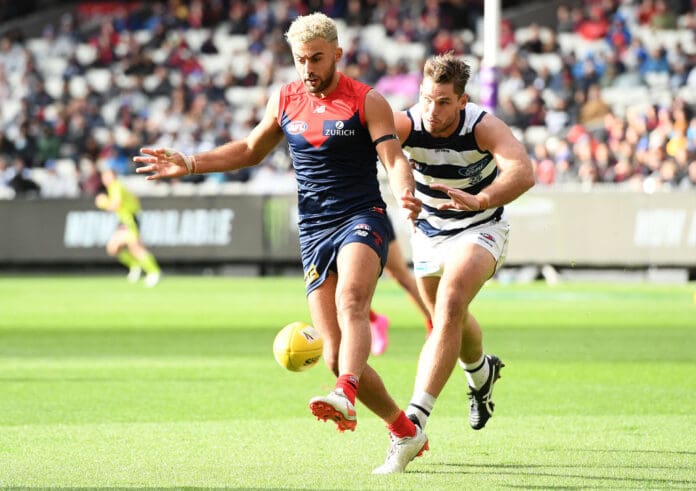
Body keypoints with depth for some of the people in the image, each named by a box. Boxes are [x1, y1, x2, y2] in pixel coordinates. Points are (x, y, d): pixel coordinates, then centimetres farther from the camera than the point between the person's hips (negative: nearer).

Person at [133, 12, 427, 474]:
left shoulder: (367, 101, -1)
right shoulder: (285, 100, 13)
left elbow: (394, 158, -11)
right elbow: (252, 149, 28)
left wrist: (406, 194, -33)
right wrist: (190, 164, 19)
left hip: (361, 218, -4)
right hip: (314, 232, 4)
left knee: (350, 301, -35)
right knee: (336, 356, -5)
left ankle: (345, 398, -57)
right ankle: (406, 433, 10)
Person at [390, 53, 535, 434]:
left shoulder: (484, 127, -28)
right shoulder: (406, 125, -23)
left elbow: (523, 173, -45)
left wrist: (478, 201, -62)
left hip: (479, 228, -4)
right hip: (429, 232, 4)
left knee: (450, 307, -27)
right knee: (450, 321, 21)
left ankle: (416, 416, -32)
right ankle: (482, 371, 57)